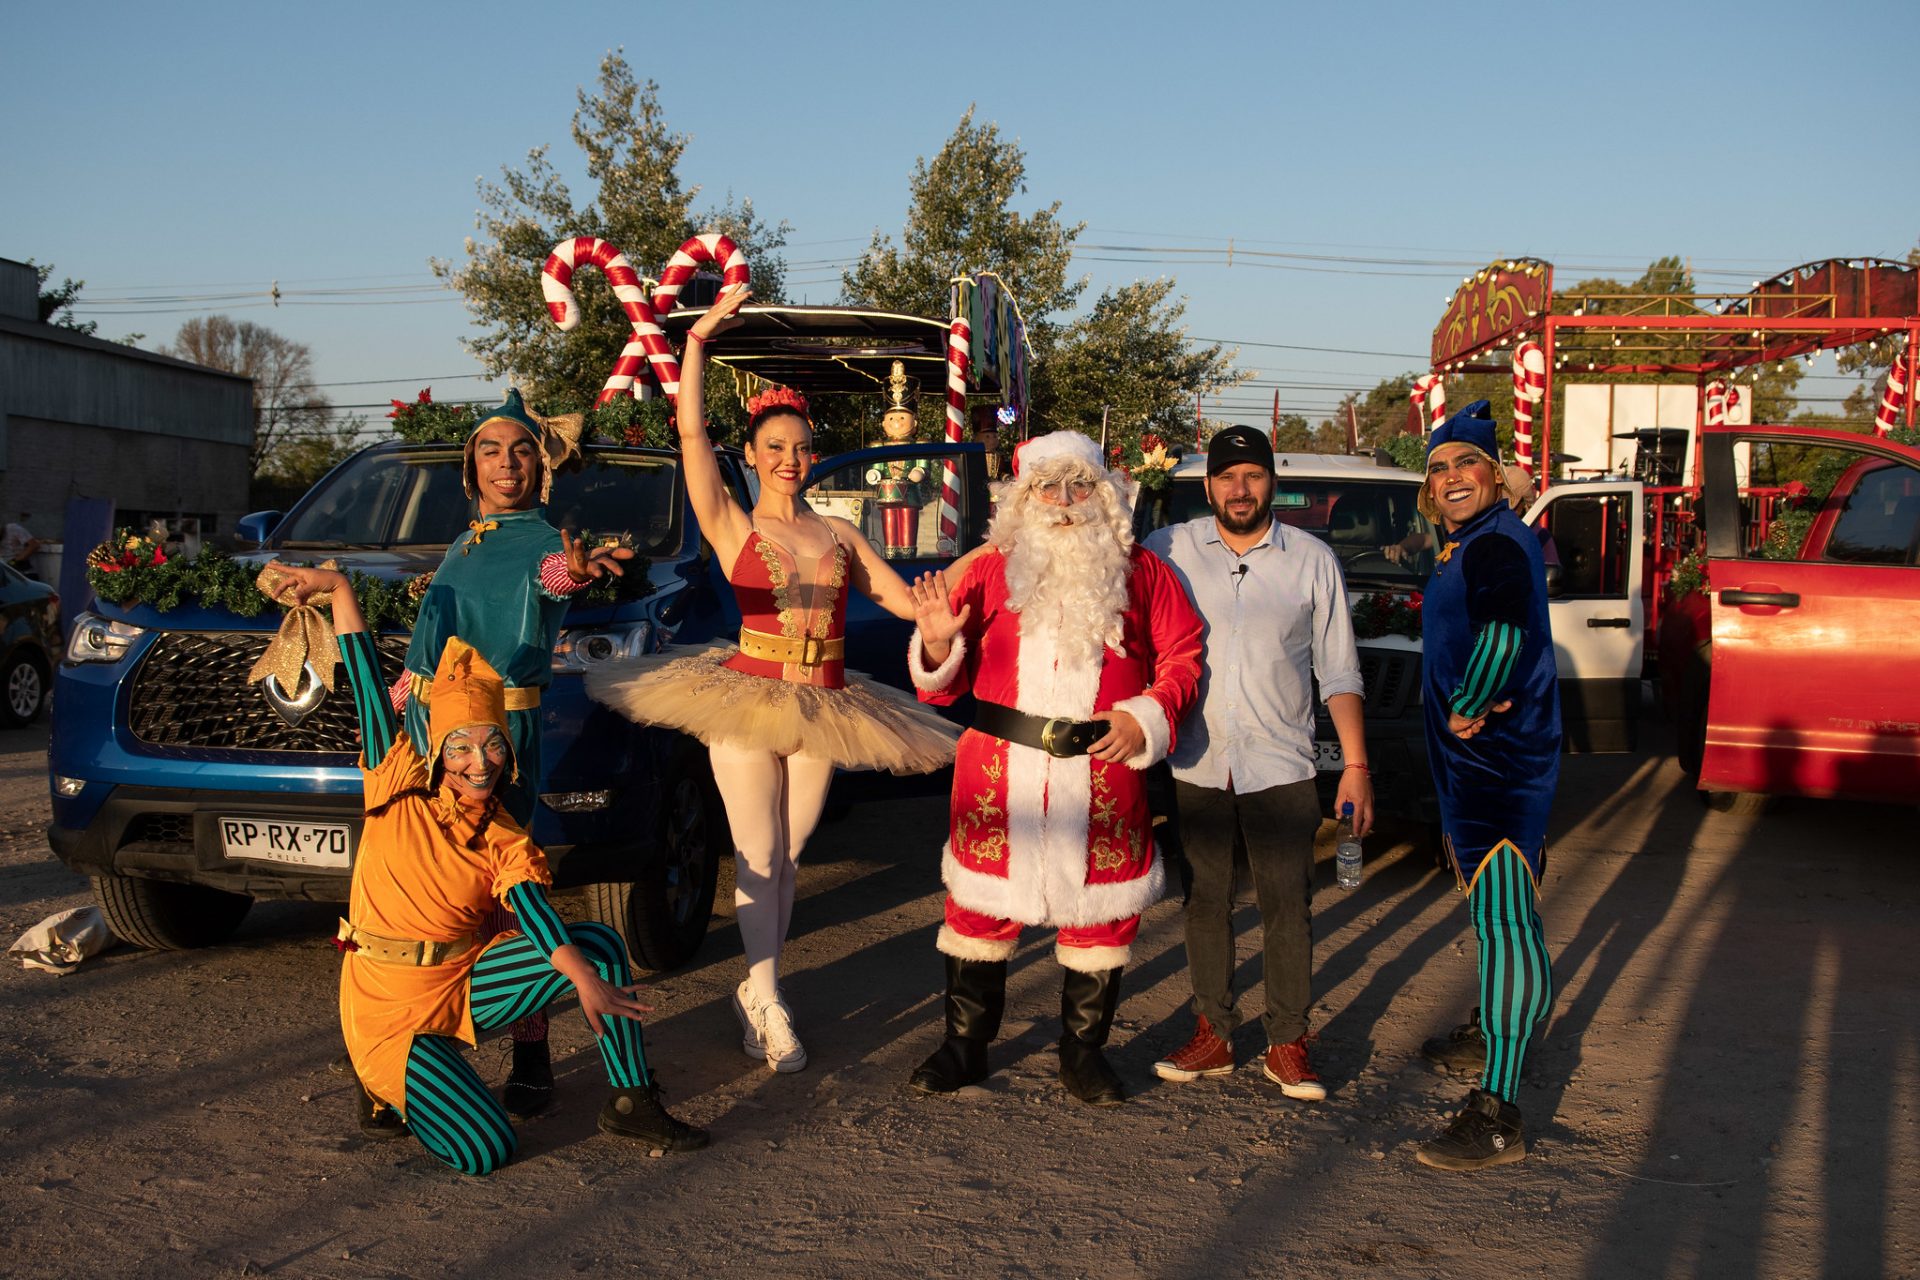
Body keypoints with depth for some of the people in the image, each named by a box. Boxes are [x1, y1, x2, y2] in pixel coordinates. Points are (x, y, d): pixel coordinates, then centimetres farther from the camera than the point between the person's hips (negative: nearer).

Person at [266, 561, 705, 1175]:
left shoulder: (506, 843, -3)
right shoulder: (398, 781, -7)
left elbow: (539, 918, -21)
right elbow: (365, 679, -10)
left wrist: (586, 976, -40)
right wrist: (338, 588, -13)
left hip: (467, 982, 3)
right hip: (389, 1006, -3)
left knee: (600, 943, -19)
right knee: (487, 1151, -19)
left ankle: (632, 1102, -8)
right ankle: (393, 1086, 12)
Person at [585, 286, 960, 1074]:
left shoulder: (839, 534, 12)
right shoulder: (731, 527, 0)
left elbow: (908, 601, 12)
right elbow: (690, 431, -10)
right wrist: (698, 341, -14)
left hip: (823, 708, 4)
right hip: (748, 701, -3)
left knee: (787, 858, 8)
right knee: (757, 858, -4)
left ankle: (755, 988, 21)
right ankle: (770, 1006, -1)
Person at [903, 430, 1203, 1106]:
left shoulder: (1139, 572, 7)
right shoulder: (991, 570, 6)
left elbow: (1182, 652, 9)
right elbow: (947, 683, 8)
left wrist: (1147, 717, -7)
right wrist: (937, 644, -15)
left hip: (1103, 773, 0)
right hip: (1000, 771, 0)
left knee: (1101, 909, 7)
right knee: (981, 904, 6)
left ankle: (1083, 1051, 24)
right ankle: (964, 1044, 23)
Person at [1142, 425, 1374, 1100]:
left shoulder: (1313, 560, 3)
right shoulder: (1168, 551, 2)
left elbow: (1338, 672, 5)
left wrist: (1356, 765, 1)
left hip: (1280, 766, 0)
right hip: (1195, 764, 1)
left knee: (1288, 906, 1)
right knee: (1205, 902, 9)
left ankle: (1288, 1045, 14)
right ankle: (1212, 1034, 21)